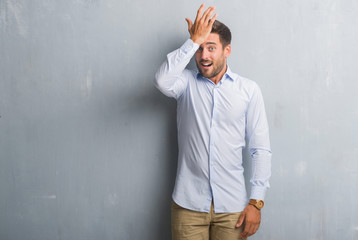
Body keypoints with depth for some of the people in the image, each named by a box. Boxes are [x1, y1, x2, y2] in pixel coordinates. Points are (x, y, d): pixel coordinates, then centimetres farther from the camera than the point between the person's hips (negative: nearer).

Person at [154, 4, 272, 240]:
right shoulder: (187, 82, 3)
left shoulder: (249, 90, 2)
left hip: (232, 204, 0)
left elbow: (261, 149, 1)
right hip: (189, 203, 0)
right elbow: (162, 81, -22)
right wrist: (194, 41, -16)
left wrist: (256, 201, -5)